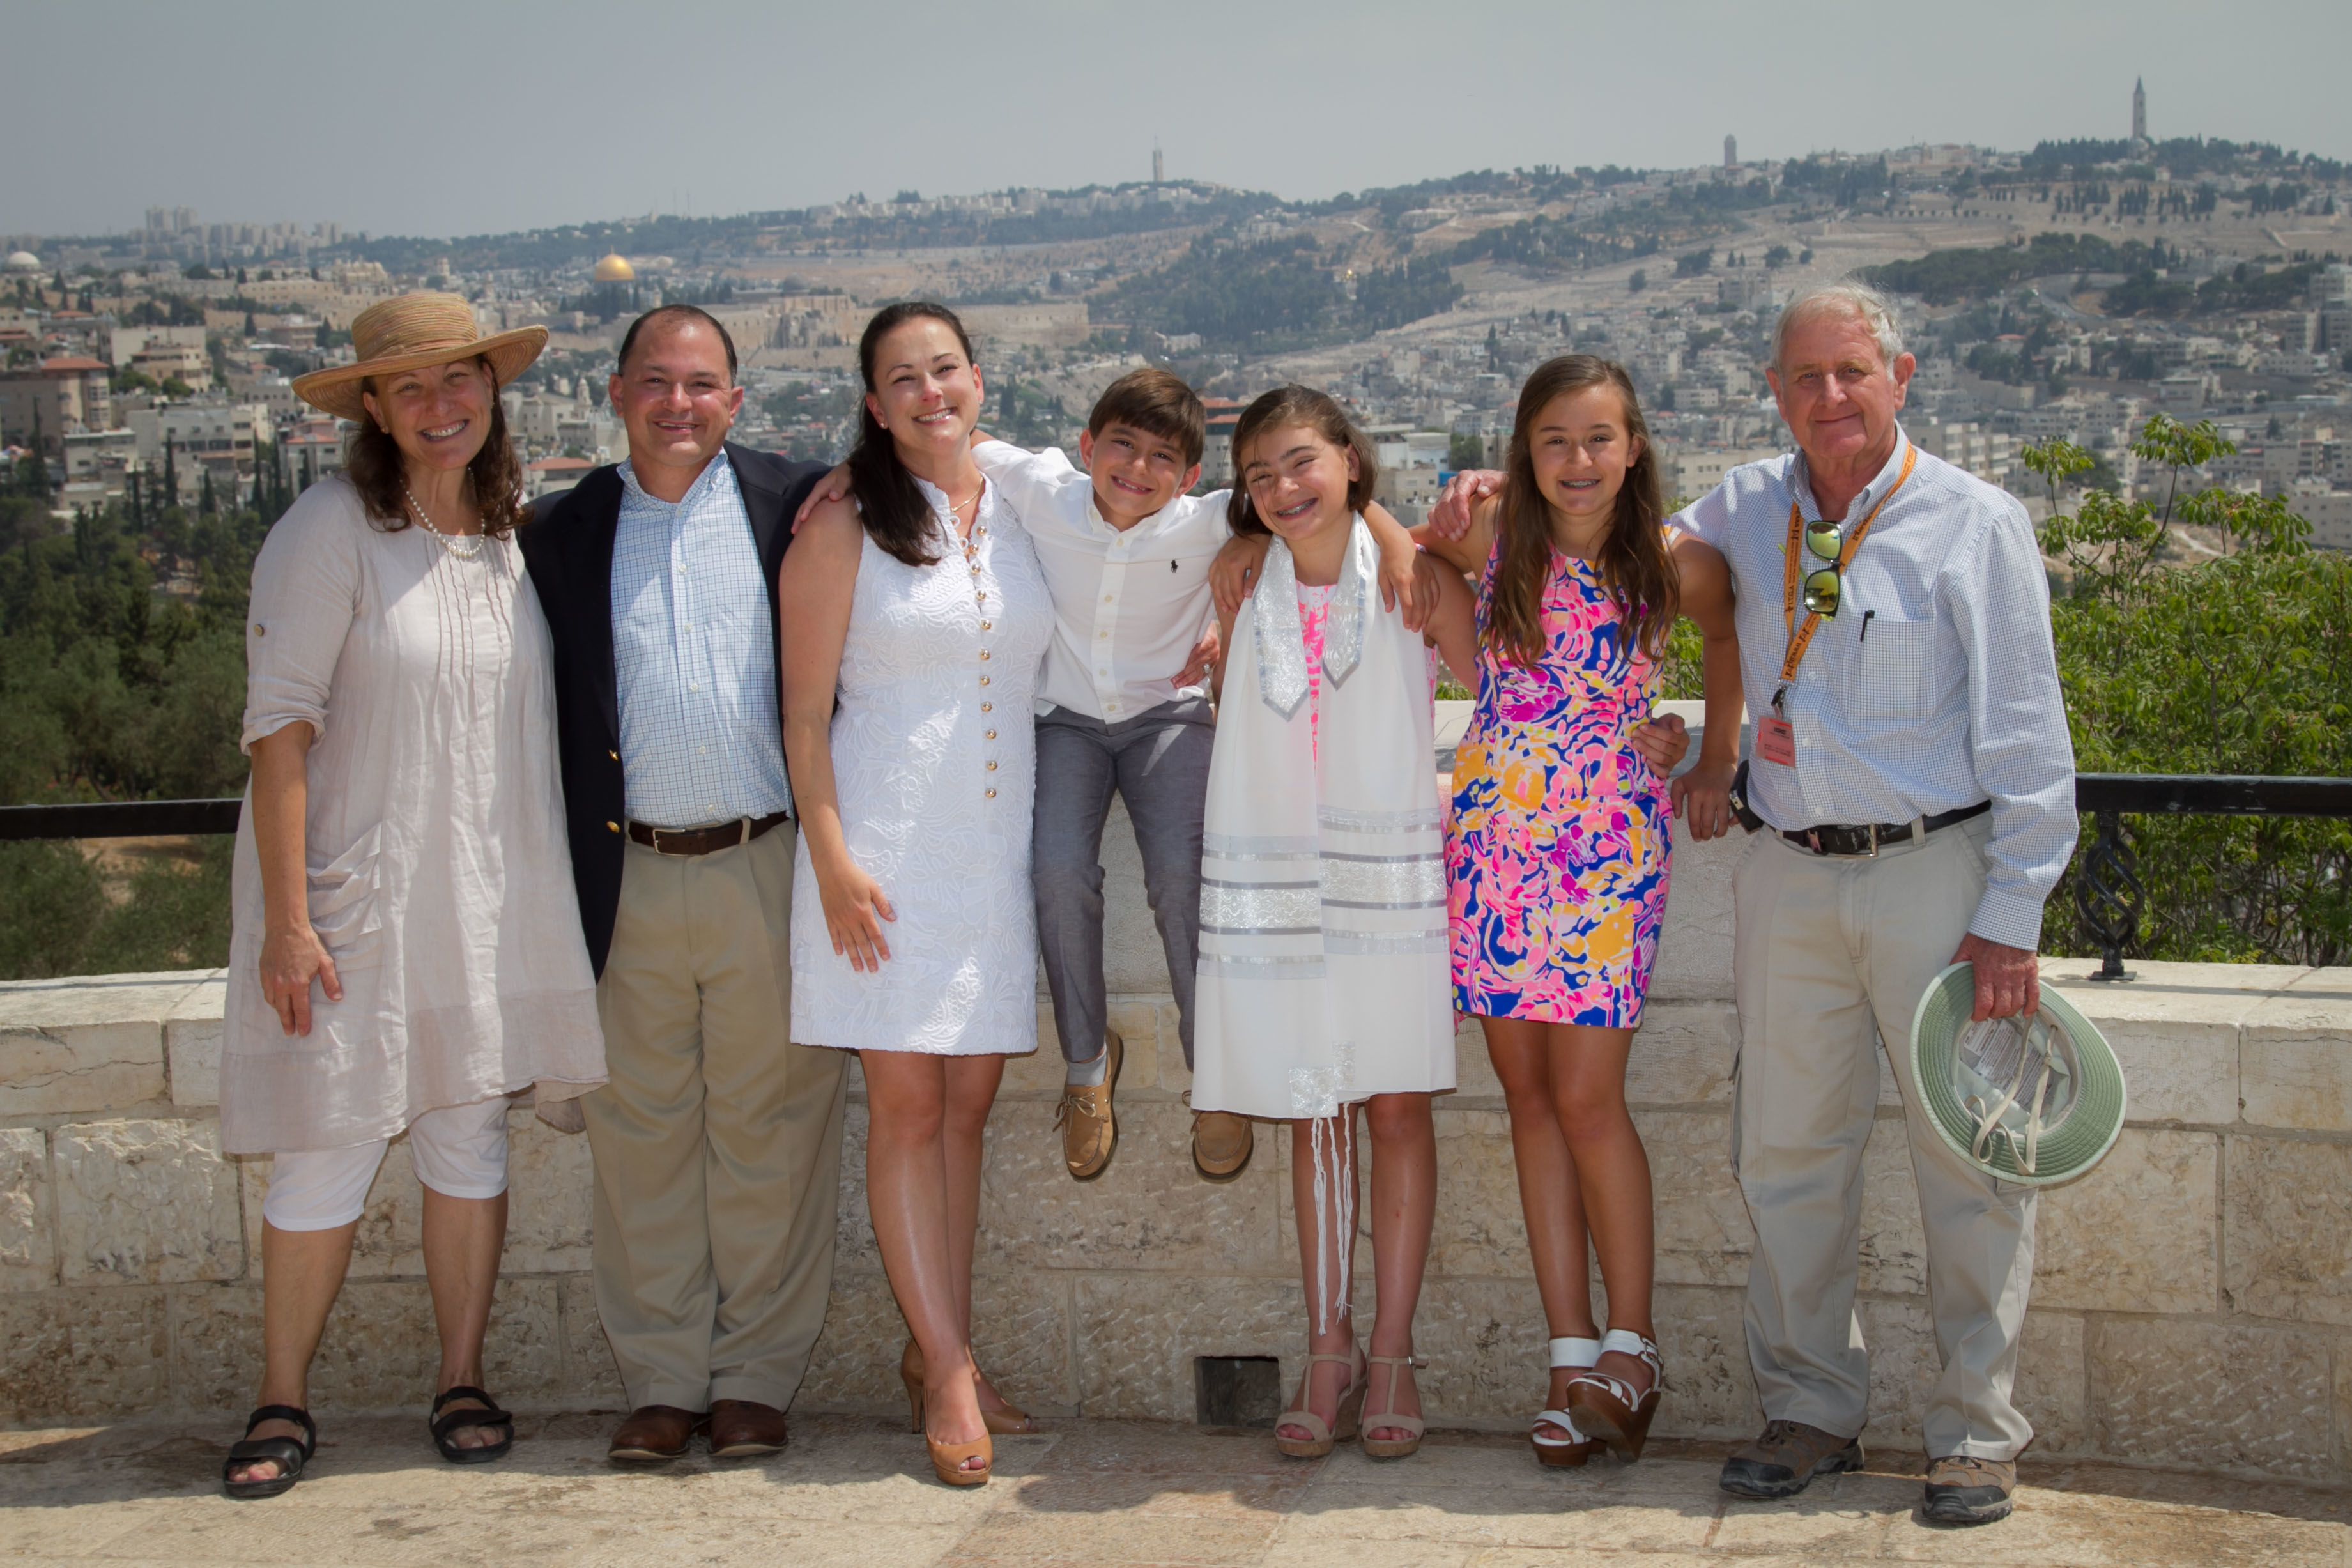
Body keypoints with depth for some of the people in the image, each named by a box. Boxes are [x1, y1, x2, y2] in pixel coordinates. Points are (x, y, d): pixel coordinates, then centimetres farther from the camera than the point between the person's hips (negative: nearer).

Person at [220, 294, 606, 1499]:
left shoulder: (517, 531, 7)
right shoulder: (331, 529, -10)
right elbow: (280, 726, -13)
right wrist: (287, 917, -17)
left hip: (490, 889, 5)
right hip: (355, 889, -4)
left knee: (471, 1132, 9)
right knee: (328, 1148, -1)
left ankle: (463, 1384, 21)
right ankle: (282, 1404, 14)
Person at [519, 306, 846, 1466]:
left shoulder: (794, 505, 3)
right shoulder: (564, 533, 8)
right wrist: (562, 878, 3)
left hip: (768, 872, -2)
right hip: (630, 881, 2)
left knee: (771, 1131, 4)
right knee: (641, 1134, 7)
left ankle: (756, 1378, 15)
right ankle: (663, 1381, 18)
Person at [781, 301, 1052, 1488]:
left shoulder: (1022, 517, 10)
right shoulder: (845, 530, -2)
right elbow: (805, 711, -4)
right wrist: (832, 855, -11)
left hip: (1000, 843, 4)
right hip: (886, 844, -4)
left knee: (967, 1103, 7)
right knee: (904, 1102, -5)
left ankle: (937, 1353, 16)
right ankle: (948, 1371, -1)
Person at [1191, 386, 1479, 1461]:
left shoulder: (1413, 576, -4)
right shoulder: (1240, 585, 3)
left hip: (1393, 873, -2)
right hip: (1277, 879, 2)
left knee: (1398, 1112, 2)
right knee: (1314, 1118, 7)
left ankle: (1392, 1355, 12)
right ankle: (1327, 1354, 15)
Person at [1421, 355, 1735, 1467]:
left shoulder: (1677, 566, -6)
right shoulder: (1488, 539, -2)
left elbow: (1728, 641, 16)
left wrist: (1716, 765, 16)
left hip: (1610, 839, -3)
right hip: (1494, 829, 3)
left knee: (1587, 1099, -5)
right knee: (1529, 1094, 5)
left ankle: (1631, 1351, 10)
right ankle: (1572, 1354, 13)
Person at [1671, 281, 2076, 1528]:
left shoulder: (1975, 525, -4)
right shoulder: (1742, 511, 9)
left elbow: (2026, 738, -4)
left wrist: (2008, 920, -9)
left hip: (1938, 870, -4)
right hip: (1792, 875, 4)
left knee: (1968, 1161, 1)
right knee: (1786, 1153, 8)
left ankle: (1975, 1432, 14)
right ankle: (1812, 1410, 22)